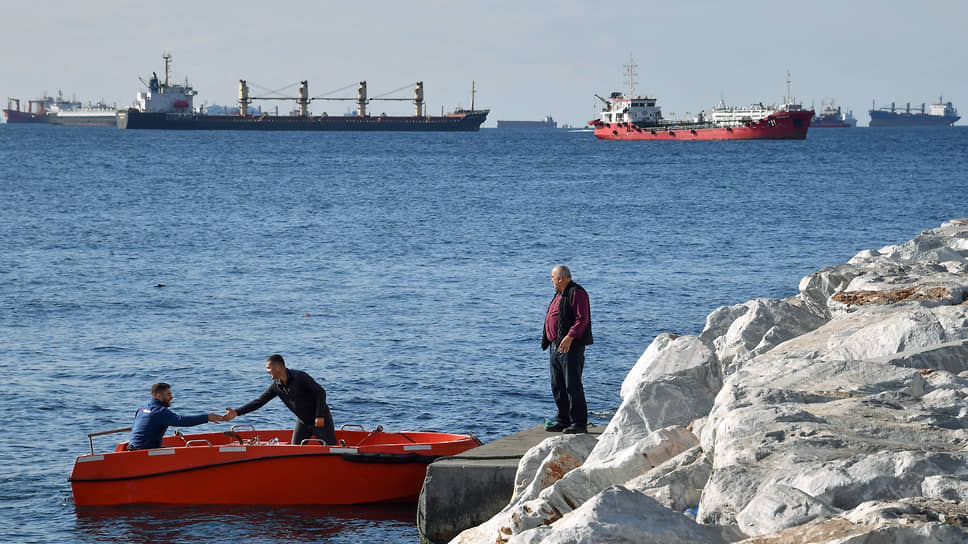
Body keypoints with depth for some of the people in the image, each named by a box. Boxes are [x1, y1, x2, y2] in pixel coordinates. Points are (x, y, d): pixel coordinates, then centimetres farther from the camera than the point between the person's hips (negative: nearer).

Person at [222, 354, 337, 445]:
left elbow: (321, 392, -20)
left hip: (321, 419, -7)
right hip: (303, 421, 7)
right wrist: (237, 412, -4)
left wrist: (319, 416, -25)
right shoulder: (276, 386, -1)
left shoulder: (300, 377, -21)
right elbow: (259, 401, 2)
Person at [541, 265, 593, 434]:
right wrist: (547, 340, 22)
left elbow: (582, 319, -19)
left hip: (571, 346, -10)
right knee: (558, 386, 11)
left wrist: (570, 337, -30)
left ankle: (579, 423, -7)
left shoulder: (576, 293, -11)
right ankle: (563, 420, 19)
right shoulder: (559, 294, 20)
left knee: (573, 385, -10)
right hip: (556, 346, 10)